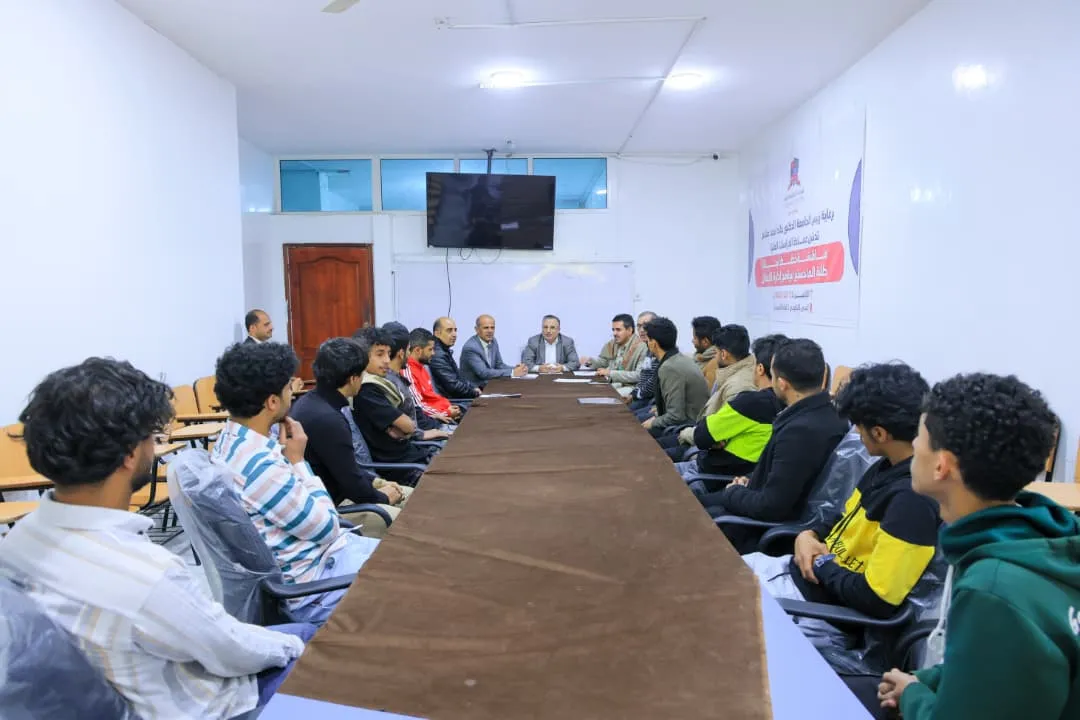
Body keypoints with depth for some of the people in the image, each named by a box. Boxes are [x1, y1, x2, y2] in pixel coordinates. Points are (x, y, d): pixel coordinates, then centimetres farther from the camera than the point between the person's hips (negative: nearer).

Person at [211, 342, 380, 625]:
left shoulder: (232, 440, 1)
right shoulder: (261, 466, -30)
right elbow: (328, 527, -18)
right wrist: (298, 460, -14)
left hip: (309, 548, 9)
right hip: (308, 582, -9)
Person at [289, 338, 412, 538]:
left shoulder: (309, 402, 3)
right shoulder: (327, 419, -28)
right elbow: (353, 486, -21)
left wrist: (377, 482, 10)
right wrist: (384, 497, -3)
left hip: (327, 492, 10)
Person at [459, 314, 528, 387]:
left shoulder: (493, 341, 4)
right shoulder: (470, 347, -19)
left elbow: (499, 365, 10)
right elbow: (483, 373, -24)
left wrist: (515, 369, -10)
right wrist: (512, 373, -25)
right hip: (473, 389, -7)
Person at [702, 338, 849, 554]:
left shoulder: (802, 430, -32)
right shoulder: (825, 414, -3)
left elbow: (770, 508, -27)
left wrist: (734, 492, -9)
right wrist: (751, 483, 2)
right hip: (785, 510, 9)